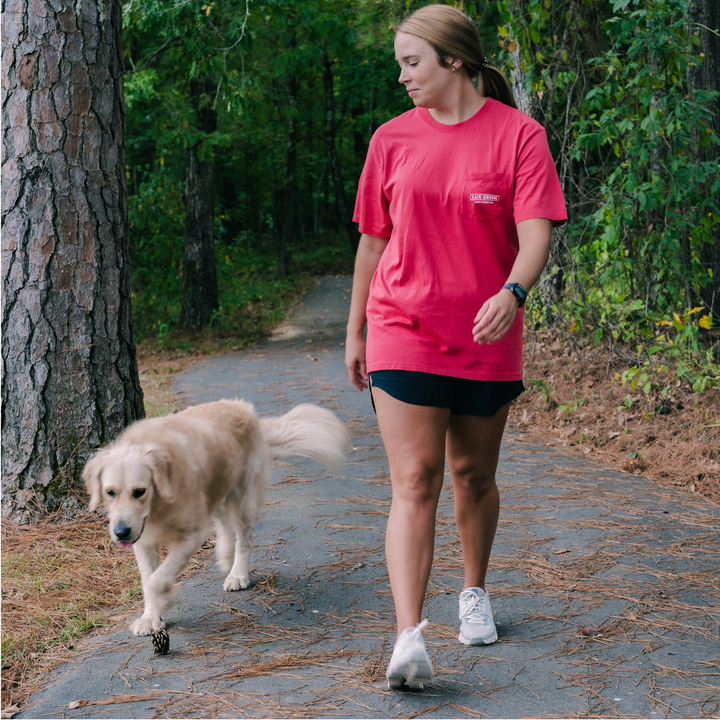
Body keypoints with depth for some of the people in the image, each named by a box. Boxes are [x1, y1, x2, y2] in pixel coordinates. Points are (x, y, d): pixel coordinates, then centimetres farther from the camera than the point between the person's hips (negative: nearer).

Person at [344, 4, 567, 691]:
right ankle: (409, 639, -15)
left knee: (473, 475, 13)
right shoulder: (392, 139, 5)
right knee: (414, 482, -10)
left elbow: (536, 231, -12)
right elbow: (372, 240, 12)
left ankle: (475, 594, 37)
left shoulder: (517, 133, -3)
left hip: (486, 338, 0)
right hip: (403, 335, 1)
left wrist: (513, 291, -31)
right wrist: (355, 333, 14)